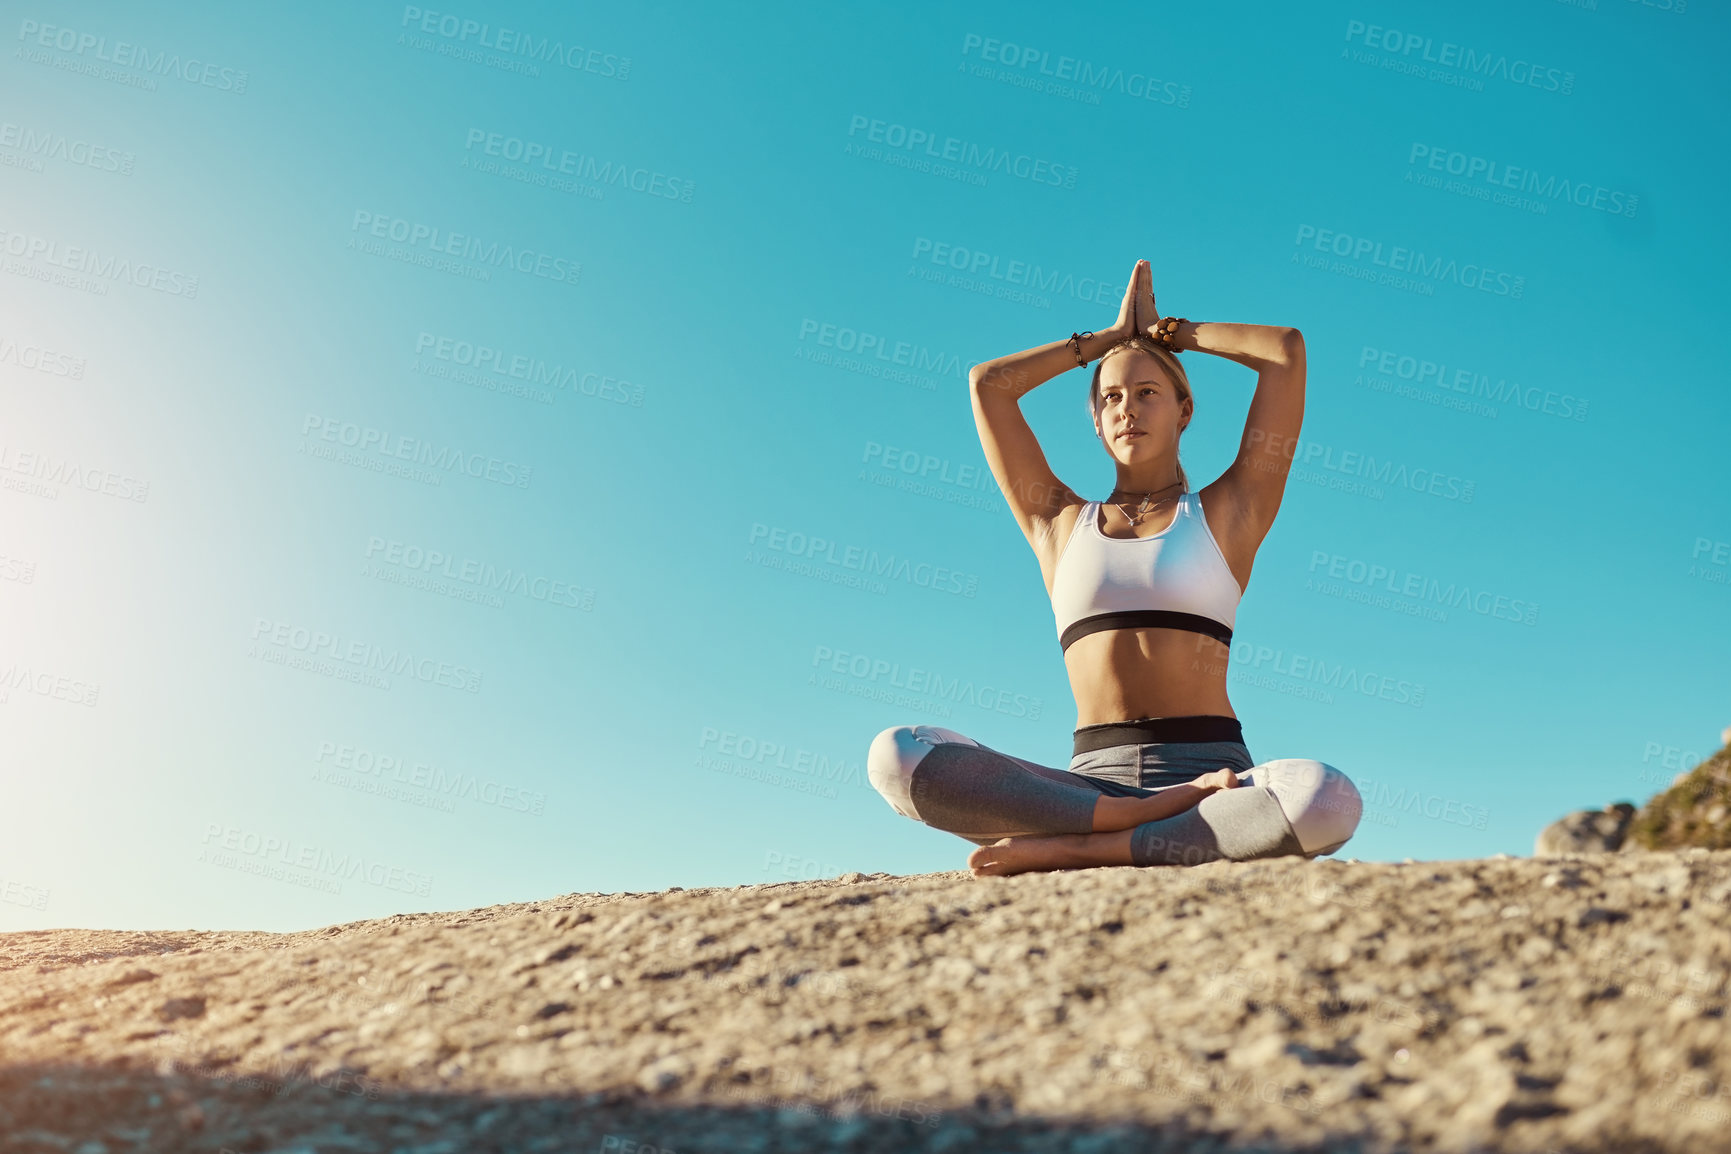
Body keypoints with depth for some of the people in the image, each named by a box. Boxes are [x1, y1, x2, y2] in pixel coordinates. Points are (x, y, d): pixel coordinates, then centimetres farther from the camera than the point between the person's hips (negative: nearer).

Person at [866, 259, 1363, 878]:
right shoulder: (1062, 524, 20)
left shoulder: (1226, 512, 15)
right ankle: (1176, 812, -26)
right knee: (894, 756, -24)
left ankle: (1071, 848, -25)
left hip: (1211, 771, -1)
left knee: (1328, 800, -37)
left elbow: (1286, 349, 11)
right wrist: (1110, 336, 28)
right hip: (1094, 778, 1)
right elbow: (986, 382, 19)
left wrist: (1167, 330, 25)